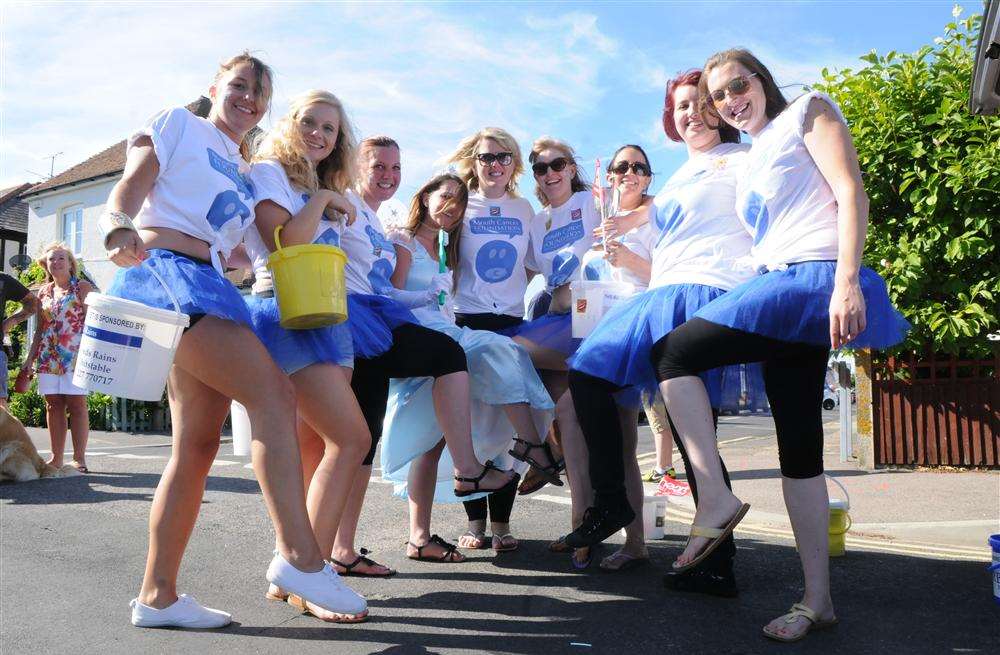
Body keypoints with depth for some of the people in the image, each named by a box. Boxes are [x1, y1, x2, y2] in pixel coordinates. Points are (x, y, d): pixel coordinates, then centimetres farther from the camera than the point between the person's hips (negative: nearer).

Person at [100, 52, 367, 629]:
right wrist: (119, 229, -23)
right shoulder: (179, 123, 11)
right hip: (164, 272, -8)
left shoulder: (249, 174, 29)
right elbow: (130, 186, -1)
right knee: (274, 393, -24)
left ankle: (157, 596, 8)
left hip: (210, 287, 8)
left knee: (199, 448, 2)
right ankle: (299, 555, -26)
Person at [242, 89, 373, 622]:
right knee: (351, 438, -19)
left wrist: (334, 206, 15)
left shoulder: (327, 189, 26)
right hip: (285, 312, -9)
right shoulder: (268, 171, 2)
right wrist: (320, 201, -5)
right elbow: (284, 243, -13)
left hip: (322, 315, 9)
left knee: (314, 450, 4)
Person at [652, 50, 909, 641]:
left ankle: (716, 499, -14)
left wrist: (847, 281, -18)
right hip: (779, 290, 8)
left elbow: (851, 194, -5)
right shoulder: (755, 158, 27)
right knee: (799, 447, 3)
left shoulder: (807, 111, 7)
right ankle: (817, 598, 7)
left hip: (813, 279, -8)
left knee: (675, 353, -17)